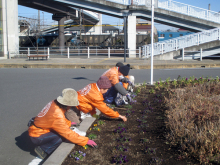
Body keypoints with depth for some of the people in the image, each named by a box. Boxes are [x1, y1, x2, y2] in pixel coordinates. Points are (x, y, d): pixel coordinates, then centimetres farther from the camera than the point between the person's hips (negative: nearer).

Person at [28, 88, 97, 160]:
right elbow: (68, 134, -27)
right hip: (36, 136, -9)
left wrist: (69, 123, 0)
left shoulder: (54, 103, -10)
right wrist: (86, 141, -21)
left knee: (62, 131, -4)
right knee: (60, 137, -28)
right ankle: (42, 150, -5)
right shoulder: (57, 115, -34)